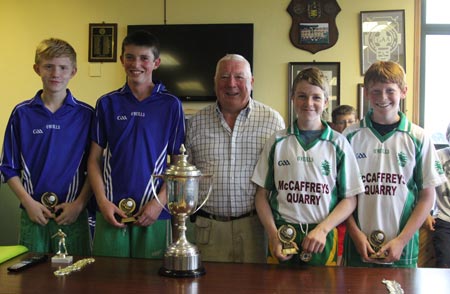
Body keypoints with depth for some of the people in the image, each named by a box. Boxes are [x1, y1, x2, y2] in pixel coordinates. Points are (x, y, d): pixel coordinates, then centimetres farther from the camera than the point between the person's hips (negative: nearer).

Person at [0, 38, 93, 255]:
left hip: (73, 214, -1)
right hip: (33, 214, 1)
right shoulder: (22, 113, 2)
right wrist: (28, 202, -6)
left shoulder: (86, 115, 0)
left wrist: (79, 204, -8)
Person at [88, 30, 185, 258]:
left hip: (153, 213, -1)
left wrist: (160, 201, -8)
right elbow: (94, 159, 7)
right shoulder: (107, 104, 5)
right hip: (111, 211, 1)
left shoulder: (171, 105, 0)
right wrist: (102, 201, -5)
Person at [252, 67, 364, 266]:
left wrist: (322, 229, -11)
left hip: (322, 238, 0)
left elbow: (350, 199, 1)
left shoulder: (338, 144, 1)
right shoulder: (277, 142, 4)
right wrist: (273, 235, -7)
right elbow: (262, 194, 4)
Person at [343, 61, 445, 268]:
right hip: (358, 244, 0)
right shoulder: (351, 136, -1)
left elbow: (427, 197, 0)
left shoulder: (418, 139, -2)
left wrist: (401, 240, -7)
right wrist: (356, 234, -7)